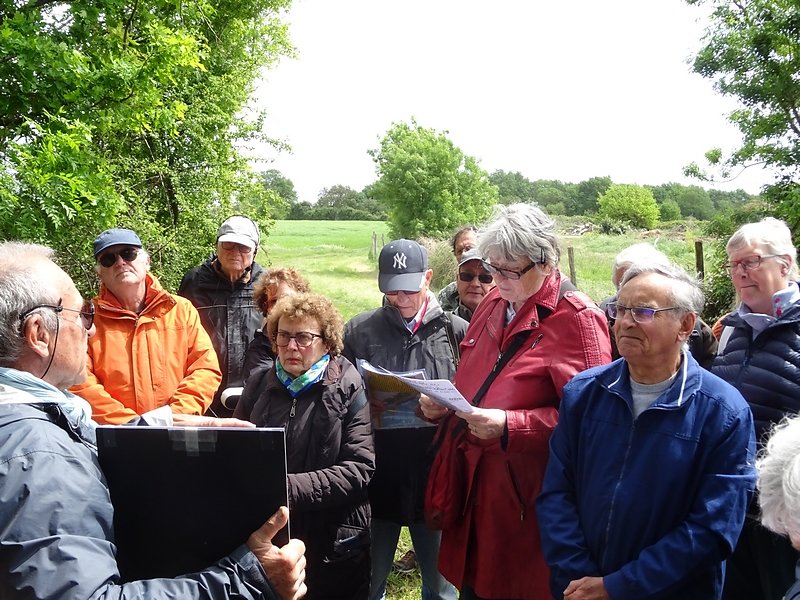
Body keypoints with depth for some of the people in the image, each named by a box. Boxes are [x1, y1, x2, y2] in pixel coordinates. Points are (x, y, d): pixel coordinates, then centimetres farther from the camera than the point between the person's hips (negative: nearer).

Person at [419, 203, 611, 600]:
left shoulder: (576, 319, -12)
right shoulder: (492, 305, 11)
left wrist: (509, 426, -23)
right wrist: (443, 404, 2)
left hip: (525, 500, -7)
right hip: (471, 490, 7)